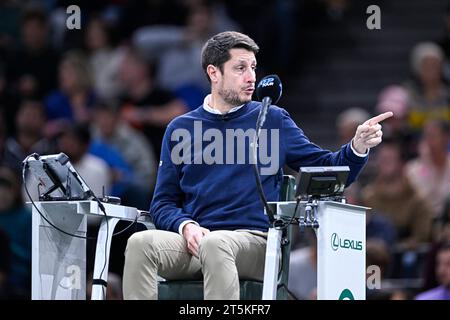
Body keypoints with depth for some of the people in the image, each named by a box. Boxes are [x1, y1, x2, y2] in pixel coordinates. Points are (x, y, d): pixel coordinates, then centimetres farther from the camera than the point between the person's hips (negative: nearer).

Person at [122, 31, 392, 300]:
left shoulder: (273, 121, 14)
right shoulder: (181, 128, 16)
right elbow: (164, 202, 15)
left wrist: (358, 146, -6)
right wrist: (186, 226, -6)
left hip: (254, 240, -2)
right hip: (194, 243, 2)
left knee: (215, 244, -38)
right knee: (140, 243, -30)